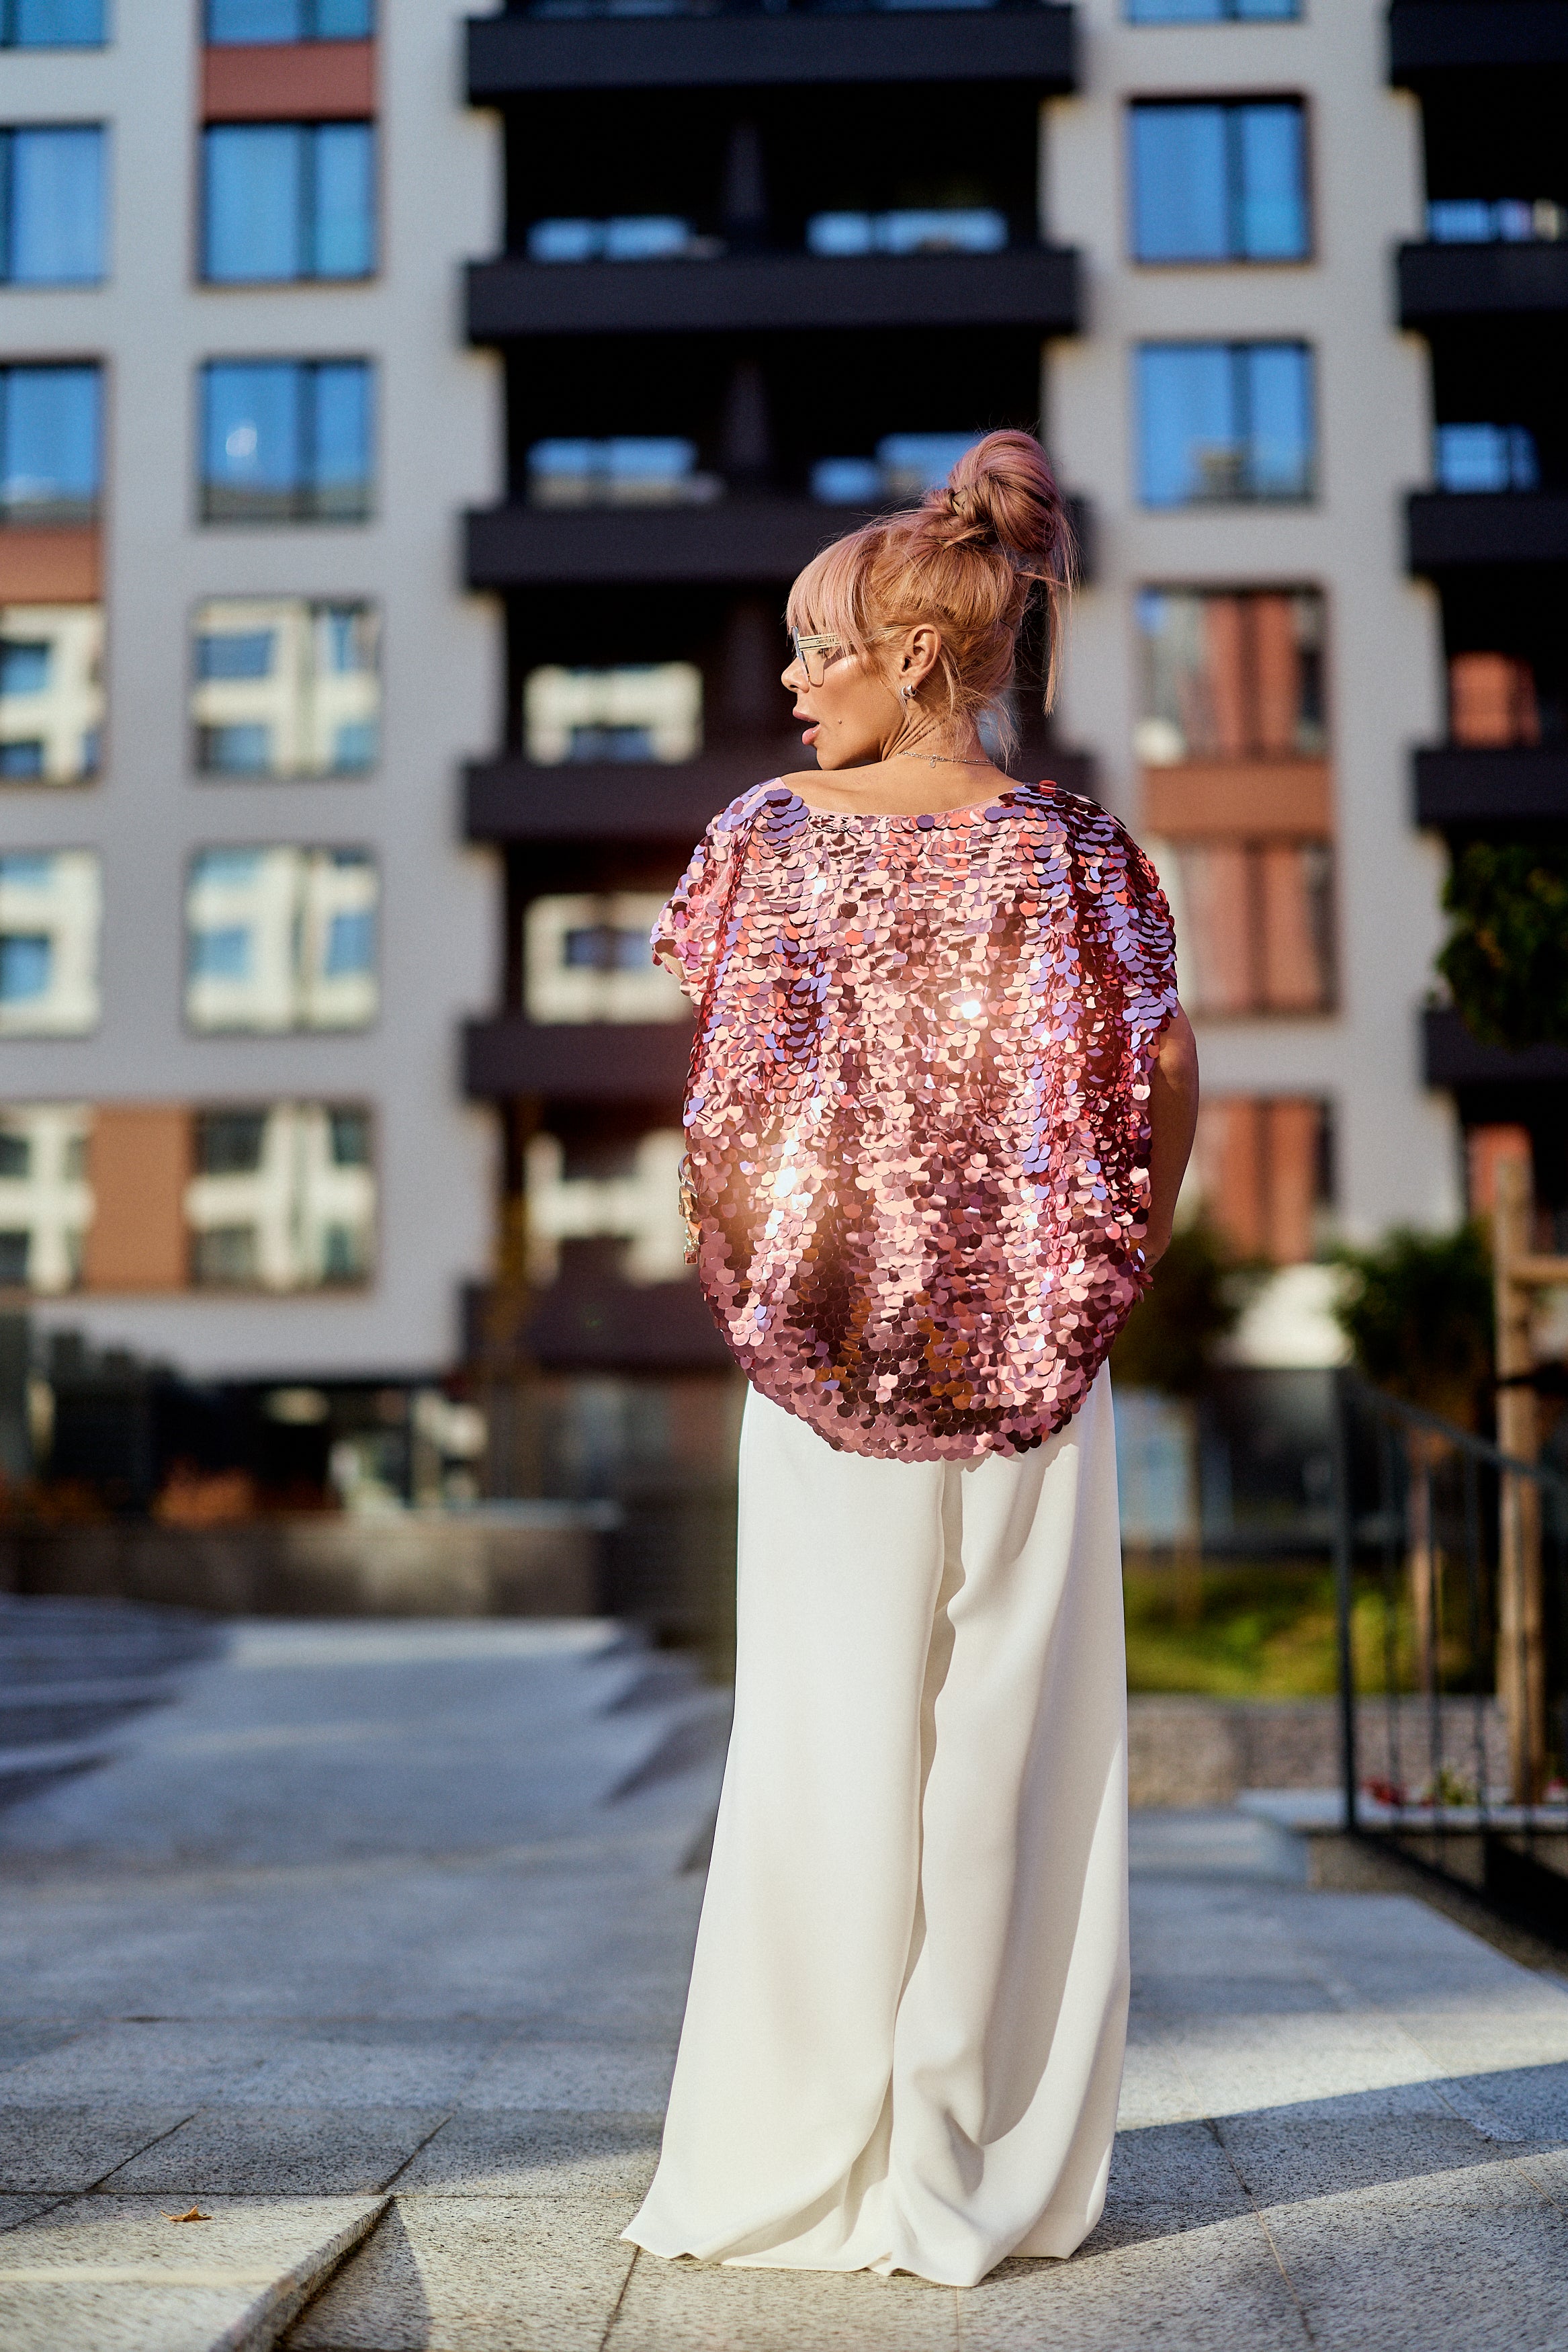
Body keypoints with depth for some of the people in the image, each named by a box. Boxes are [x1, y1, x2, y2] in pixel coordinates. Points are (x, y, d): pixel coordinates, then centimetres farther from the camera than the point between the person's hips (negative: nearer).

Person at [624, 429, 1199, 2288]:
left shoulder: (768, 833, -3)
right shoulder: (1071, 849, -3)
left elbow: (724, 1089, -2)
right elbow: (1165, 1083, -7)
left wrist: (752, 1272, 10)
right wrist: (1114, 1263, 6)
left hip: (824, 1351, 0)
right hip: (1027, 1359, 0)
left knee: (827, 1735, 8)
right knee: (1009, 1734, 7)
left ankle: (797, 2162, 16)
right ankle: (986, 2167, 15)